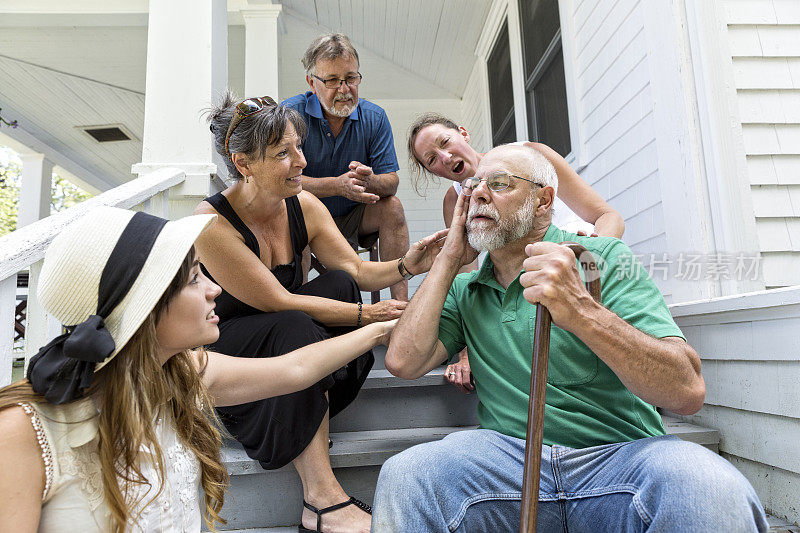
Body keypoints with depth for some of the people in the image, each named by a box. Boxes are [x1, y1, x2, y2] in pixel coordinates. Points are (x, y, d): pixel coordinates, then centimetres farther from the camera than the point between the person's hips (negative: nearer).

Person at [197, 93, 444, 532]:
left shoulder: (303, 206, -6)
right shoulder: (212, 224, -25)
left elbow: (357, 271, -5)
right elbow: (278, 303, -27)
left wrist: (405, 266, -25)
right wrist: (367, 314, -26)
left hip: (283, 346, 6)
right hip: (219, 347, -6)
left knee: (338, 284, -18)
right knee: (295, 328, -34)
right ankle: (322, 497, -29)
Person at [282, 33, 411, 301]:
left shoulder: (374, 117, -4)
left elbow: (391, 181, -9)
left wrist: (370, 181, -35)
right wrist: (338, 185, -37)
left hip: (354, 217, 3)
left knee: (392, 205, -23)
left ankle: (401, 300, -21)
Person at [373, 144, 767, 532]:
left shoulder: (603, 259, -2)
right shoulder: (463, 291, 12)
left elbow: (687, 391, -12)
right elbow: (403, 361, -5)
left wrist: (580, 310, -29)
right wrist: (450, 257, 2)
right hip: (507, 453, 1)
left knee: (714, 488, -32)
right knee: (403, 476, -27)